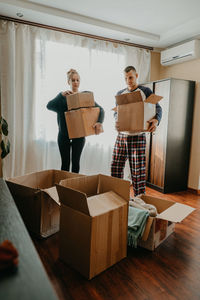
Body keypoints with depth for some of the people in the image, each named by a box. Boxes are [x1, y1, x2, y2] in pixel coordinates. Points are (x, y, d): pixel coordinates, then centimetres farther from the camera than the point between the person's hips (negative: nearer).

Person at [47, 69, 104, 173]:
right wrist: (62, 95, -27)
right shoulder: (62, 96, 4)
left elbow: (100, 109, -7)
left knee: (76, 161, 7)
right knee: (65, 162, 6)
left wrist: (99, 122, -28)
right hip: (64, 134, 0)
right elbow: (49, 106, -12)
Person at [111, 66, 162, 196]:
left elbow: (158, 108, -2)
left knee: (138, 170, -4)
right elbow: (116, 112, 14)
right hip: (121, 135, 5)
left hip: (138, 136, -4)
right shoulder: (120, 94, 16)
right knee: (116, 166, 6)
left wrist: (156, 120, -24)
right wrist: (117, 122, -9)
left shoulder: (145, 91, 3)